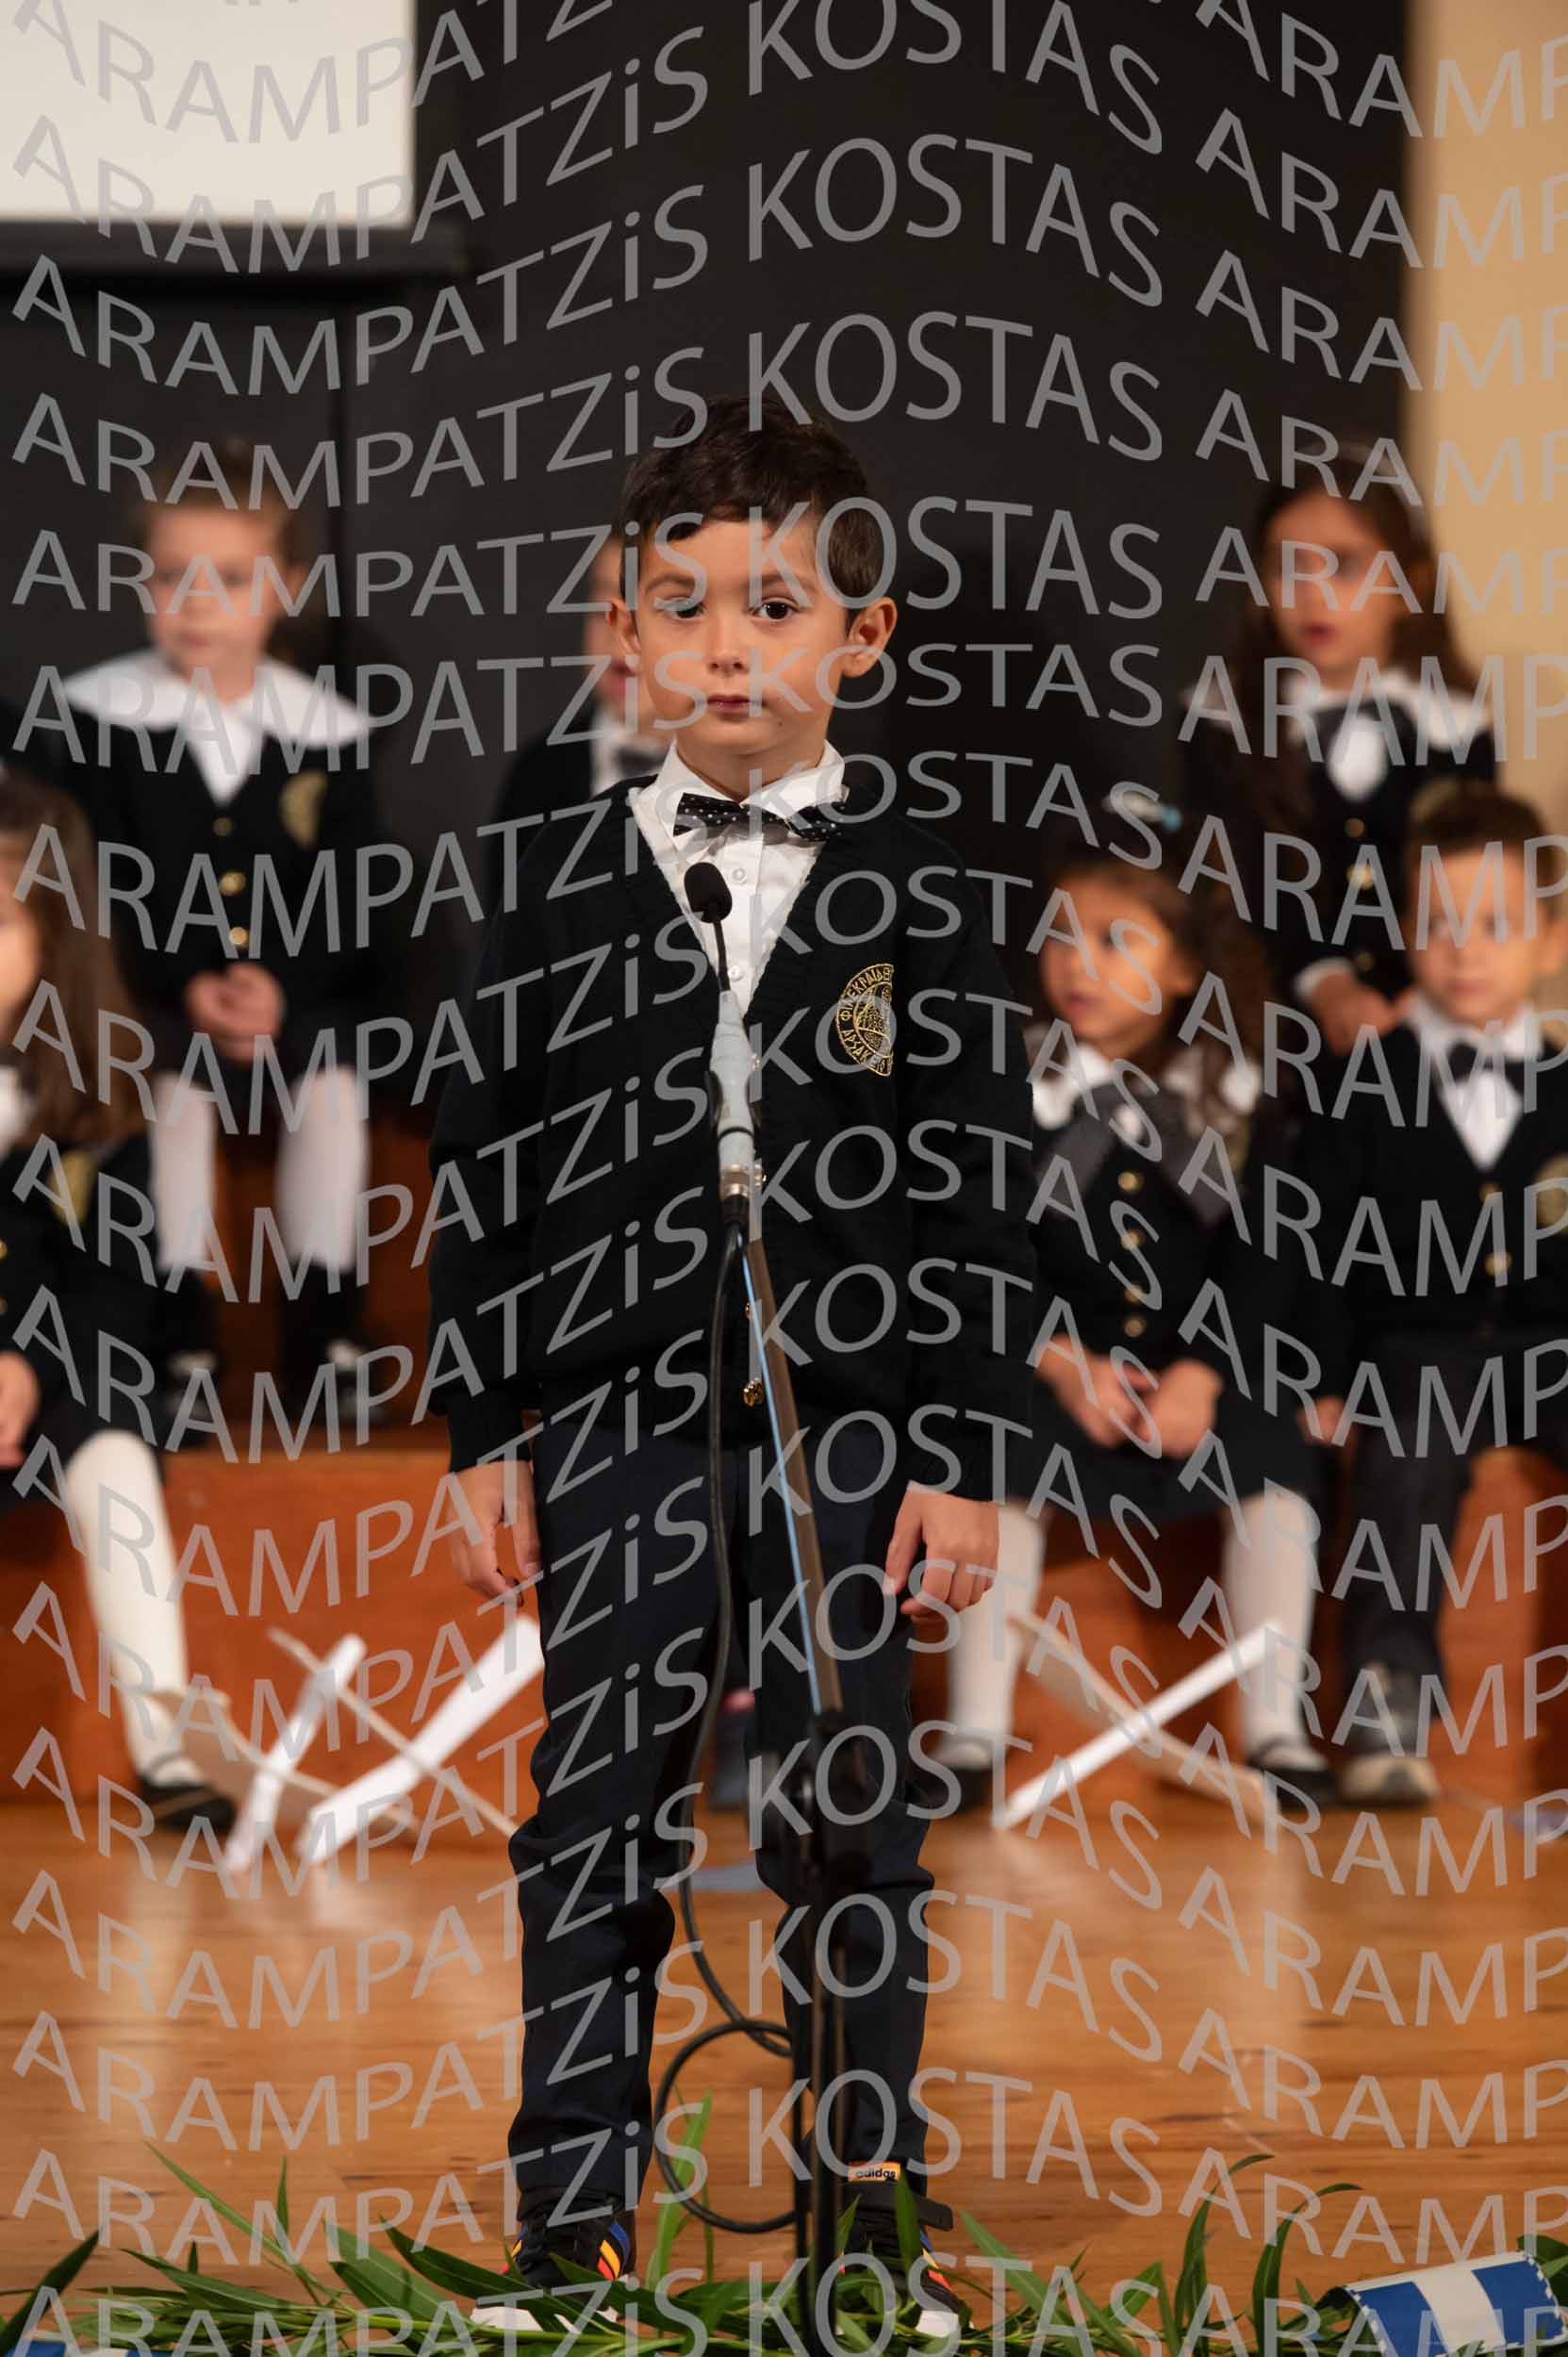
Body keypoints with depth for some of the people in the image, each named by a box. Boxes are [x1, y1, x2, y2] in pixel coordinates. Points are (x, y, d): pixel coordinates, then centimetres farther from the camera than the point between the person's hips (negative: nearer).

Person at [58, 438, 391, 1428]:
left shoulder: (327, 728, 2)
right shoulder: (104, 713, -2)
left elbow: (347, 903, 2)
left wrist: (279, 988, -16)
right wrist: (187, 992, -17)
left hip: (299, 998, 1)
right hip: (148, 994, -1)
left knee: (335, 1083, -25)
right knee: (174, 1089, -29)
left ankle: (322, 1311, -15)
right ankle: (182, 1320, -22)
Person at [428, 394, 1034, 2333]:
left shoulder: (914, 893, 2)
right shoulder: (561, 885, 4)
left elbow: (978, 1189, 1)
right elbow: (484, 1165, 6)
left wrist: (968, 1453, -4)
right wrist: (481, 1436, 1)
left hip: (850, 1420, -1)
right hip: (615, 1422, 1)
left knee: (851, 1832, 5)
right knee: (597, 1825, 5)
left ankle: (871, 2229, 17)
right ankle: (571, 2230, 15)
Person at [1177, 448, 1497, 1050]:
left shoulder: (1458, 727, 5)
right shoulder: (1221, 721, 1)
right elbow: (1245, 879, -9)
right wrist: (1325, 987, -23)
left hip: (1421, 1025, 1)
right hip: (1277, 1020, -1)